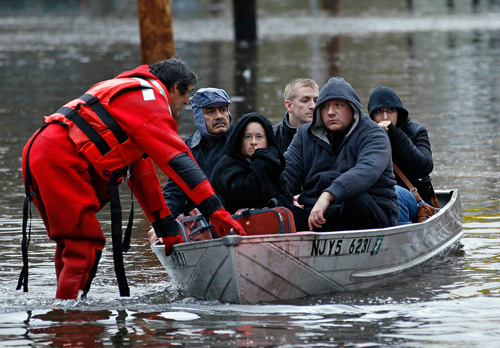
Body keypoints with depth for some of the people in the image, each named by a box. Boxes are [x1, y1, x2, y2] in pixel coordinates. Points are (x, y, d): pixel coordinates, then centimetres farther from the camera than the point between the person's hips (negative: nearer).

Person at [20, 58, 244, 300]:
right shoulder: (148, 96, -1)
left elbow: (141, 171, 32)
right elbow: (176, 158, -13)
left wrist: (167, 229, 31)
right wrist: (215, 209, -17)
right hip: (59, 157, -10)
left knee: (71, 244, 14)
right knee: (85, 244, -12)